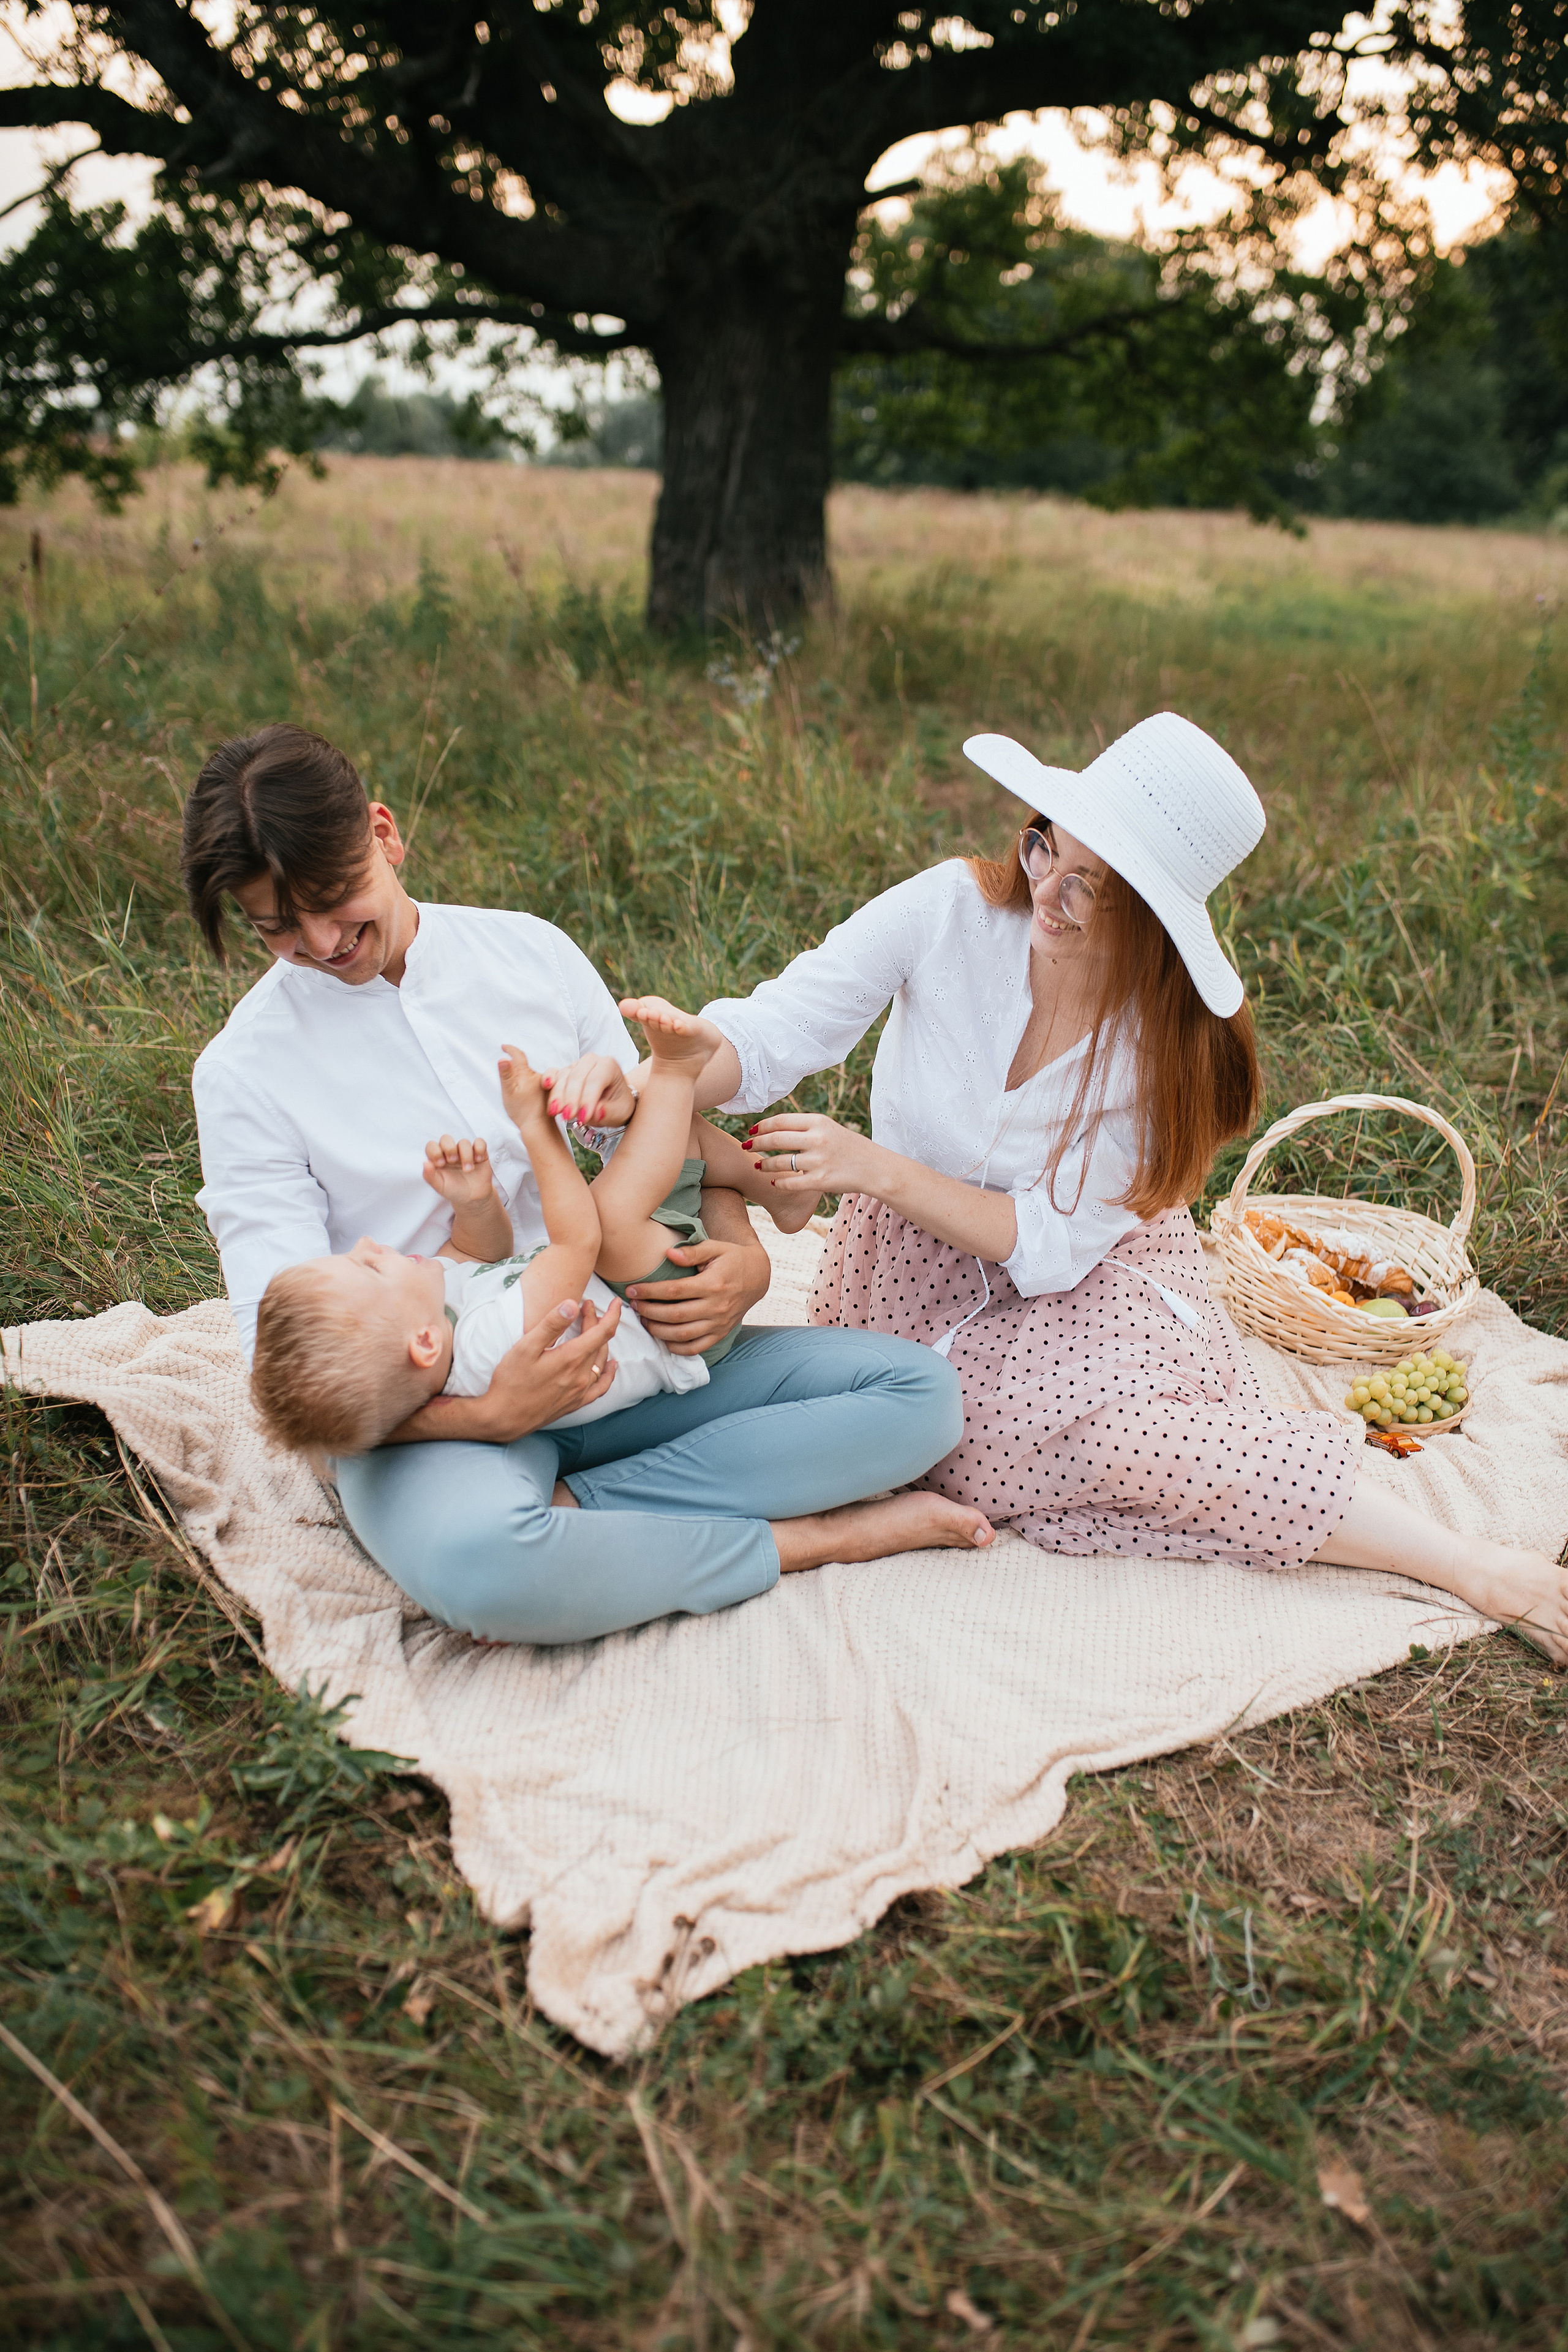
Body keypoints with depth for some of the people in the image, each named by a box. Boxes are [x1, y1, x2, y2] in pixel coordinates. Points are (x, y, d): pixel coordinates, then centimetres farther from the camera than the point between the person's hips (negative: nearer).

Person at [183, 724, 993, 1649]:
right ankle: (803, 1538, -16)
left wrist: (745, 1258, -10)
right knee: (475, 1560, -40)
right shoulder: (244, 1070, -5)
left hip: (620, 1355, 4)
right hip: (431, 1414, -4)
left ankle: (571, 1508, -16)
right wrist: (490, 1414, -27)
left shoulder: (531, 951, 5)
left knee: (919, 1390, -10)